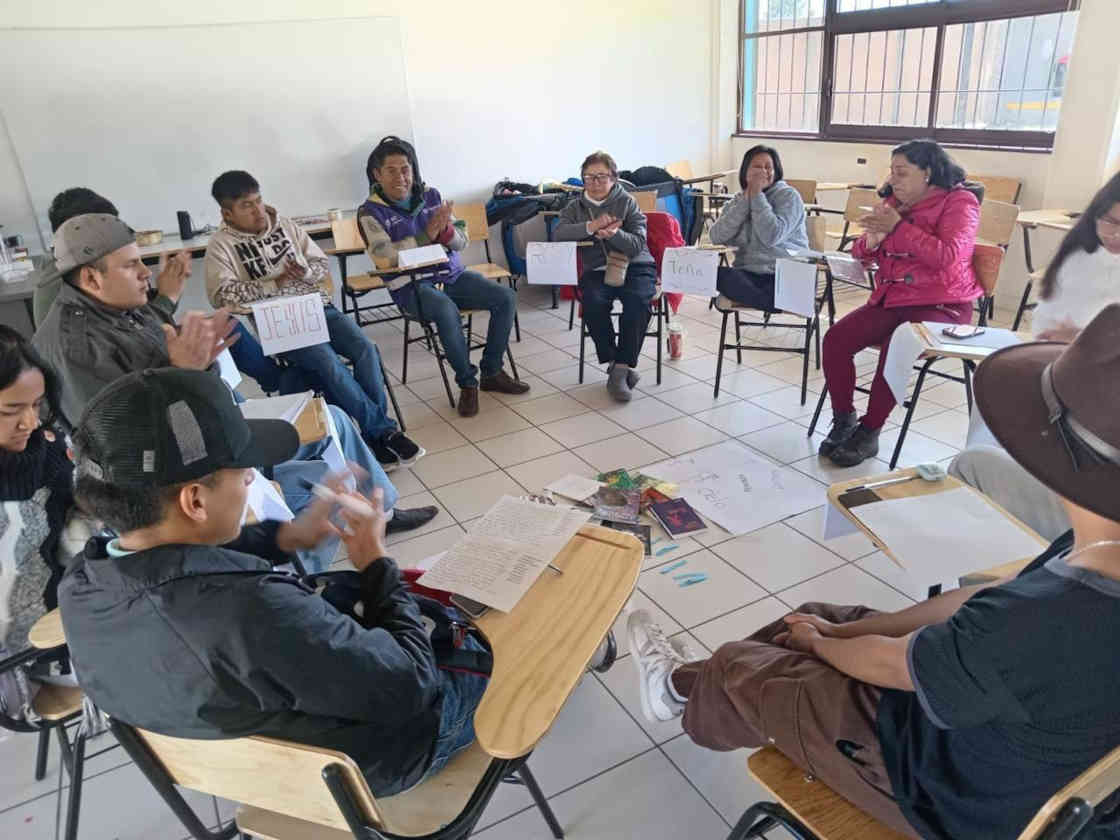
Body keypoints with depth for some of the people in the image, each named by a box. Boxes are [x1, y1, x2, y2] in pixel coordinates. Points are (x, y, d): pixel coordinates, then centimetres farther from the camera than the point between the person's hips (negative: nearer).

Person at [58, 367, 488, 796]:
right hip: (366, 760, -6)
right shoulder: (255, 616, -45)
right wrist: (376, 563, -17)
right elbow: (409, 686, -30)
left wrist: (287, 535, -7)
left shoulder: (80, 586, -19)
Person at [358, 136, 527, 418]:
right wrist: (427, 234, -23)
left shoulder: (431, 195, 8)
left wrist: (444, 229, -18)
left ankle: (492, 373, 1)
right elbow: (383, 257, -19)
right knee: (448, 312, -36)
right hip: (412, 286, -5)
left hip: (452, 275, 5)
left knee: (506, 297, -12)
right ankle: (467, 382, -15)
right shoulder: (371, 212, -4)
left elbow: (461, 241, 6)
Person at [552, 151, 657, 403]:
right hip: (597, 270, 1)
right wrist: (591, 226, -18)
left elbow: (638, 244, -4)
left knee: (637, 301, -32)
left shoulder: (627, 202, 6)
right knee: (593, 302, -31)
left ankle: (622, 366, -22)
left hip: (635, 267, -1)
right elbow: (558, 233, -6)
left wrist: (613, 233, -23)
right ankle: (615, 363, -16)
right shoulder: (576, 207, 14)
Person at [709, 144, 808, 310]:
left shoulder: (789, 196, 4)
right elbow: (716, 238, -2)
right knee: (717, 273, -30)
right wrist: (746, 199, -5)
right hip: (747, 274, 4)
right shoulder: (738, 200, 16)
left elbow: (771, 237, -15)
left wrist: (757, 195, -8)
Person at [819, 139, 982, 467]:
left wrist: (899, 227, -19)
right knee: (835, 339, -17)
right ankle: (843, 420, -2)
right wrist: (872, 240, -9)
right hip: (891, 299, 6)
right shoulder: (894, 202, 13)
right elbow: (861, 254, 15)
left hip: (940, 305, -5)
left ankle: (868, 433, -14)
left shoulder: (959, 202, -4)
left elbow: (948, 257, -20)